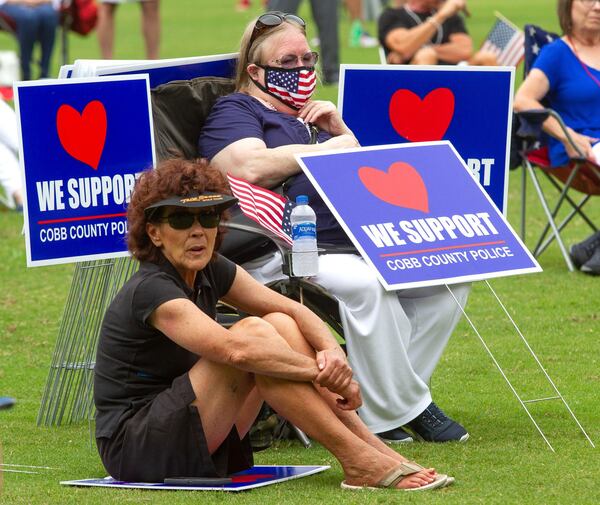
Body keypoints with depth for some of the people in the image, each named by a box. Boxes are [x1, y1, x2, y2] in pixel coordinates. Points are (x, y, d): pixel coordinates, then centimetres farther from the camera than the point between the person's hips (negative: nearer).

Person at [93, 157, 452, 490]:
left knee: (280, 324, -3)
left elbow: (294, 311, 3)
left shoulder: (210, 271, 5)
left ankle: (376, 450, -12)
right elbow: (236, 350, -34)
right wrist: (322, 373, -26)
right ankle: (361, 463, -25)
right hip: (135, 452, -9)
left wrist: (332, 352, -19)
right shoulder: (151, 290, -21)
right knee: (252, 333, -23)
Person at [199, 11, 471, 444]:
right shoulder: (233, 111, 7)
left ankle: (385, 406, -12)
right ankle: (404, 408, -24)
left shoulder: (310, 117, 30)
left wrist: (339, 129, 12)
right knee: (368, 284, -36)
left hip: (355, 247, 8)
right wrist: (328, 149, -4)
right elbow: (251, 167, -15)